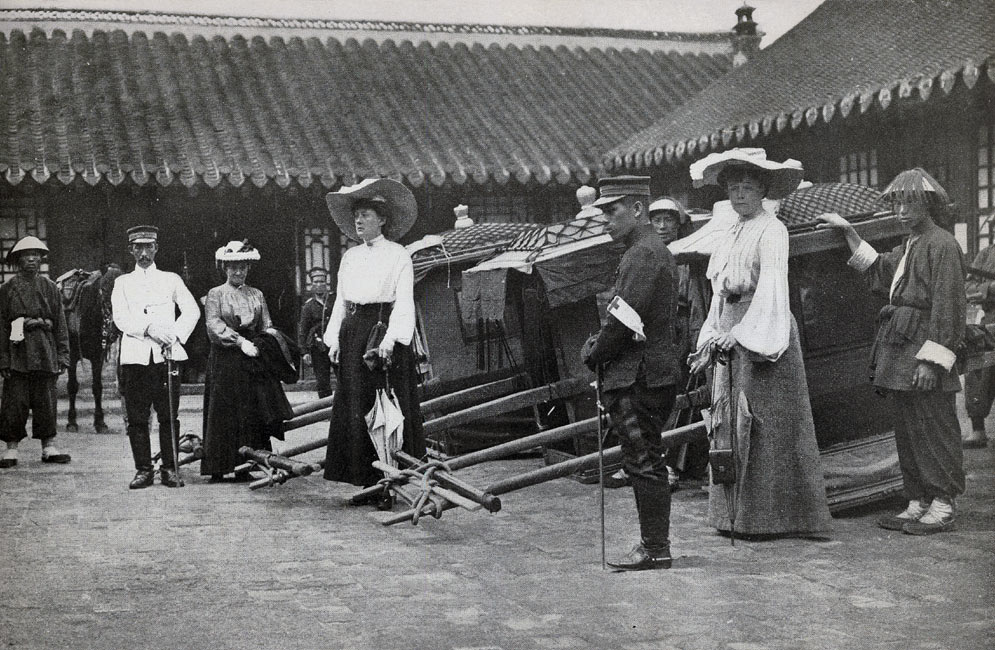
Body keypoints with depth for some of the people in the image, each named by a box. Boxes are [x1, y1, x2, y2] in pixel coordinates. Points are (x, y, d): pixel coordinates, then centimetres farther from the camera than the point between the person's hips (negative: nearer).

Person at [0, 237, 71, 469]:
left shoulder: (50, 288, 11)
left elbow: (60, 324, 10)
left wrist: (62, 356, 4)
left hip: (45, 355, 2)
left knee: (46, 401, 5)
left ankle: (49, 447, 13)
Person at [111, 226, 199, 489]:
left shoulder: (171, 280, 14)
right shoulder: (122, 283, 13)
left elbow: (192, 311, 5)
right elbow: (120, 319, -1)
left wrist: (176, 335, -10)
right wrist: (148, 328, -16)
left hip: (167, 356, 0)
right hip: (135, 357, 0)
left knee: (168, 416, -2)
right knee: (137, 418, -1)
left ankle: (169, 469, 4)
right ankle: (143, 470, 6)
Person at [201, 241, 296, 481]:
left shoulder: (256, 295, 15)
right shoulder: (216, 294, 4)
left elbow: (267, 328, 13)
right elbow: (214, 326, -7)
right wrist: (240, 341, -17)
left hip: (254, 361, 3)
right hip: (225, 360, -3)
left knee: (252, 414, -1)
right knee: (224, 414, -3)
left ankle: (244, 468, 3)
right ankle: (218, 468, 1)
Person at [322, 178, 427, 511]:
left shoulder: (398, 255, -2)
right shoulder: (350, 257, 15)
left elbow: (404, 303, -10)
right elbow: (341, 301, 17)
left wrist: (390, 338, -22)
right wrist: (334, 339, 7)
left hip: (384, 328, -6)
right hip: (353, 334, 6)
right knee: (355, 409, 4)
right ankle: (367, 481, 11)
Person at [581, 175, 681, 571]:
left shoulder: (643, 255, -16)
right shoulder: (654, 251, 17)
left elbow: (624, 320, -20)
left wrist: (594, 355, -6)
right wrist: (600, 344, 10)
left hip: (639, 378, -10)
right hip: (653, 372, 10)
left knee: (643, 463, -5)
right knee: (646, 464, 14)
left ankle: (655, 551, 1)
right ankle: (654, 545, 21)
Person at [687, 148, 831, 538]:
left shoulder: (771, 230, -7)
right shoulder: (730, 234, 16)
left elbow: (771, 287, -17)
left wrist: (741, 332, -23)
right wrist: (710, 340, 14)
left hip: (761, 332, -8)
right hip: (731, 336, 8)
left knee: (764, 425, -6)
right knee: (731, 423, 7)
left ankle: (770, 517, 0)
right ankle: (736, 516, 13)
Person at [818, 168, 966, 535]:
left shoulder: (942, 246, -10)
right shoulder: (908, 248, 18)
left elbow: (948, 308, -15)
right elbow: (876, 269, 35)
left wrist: (931, 359, -20)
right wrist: (848, 231, 32)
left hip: (924, 350, -9)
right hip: (900, 353, 9)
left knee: (935, 432, -4)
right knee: (907, 432, 12)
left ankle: (943, 507, 2)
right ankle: (917, 502, 19)